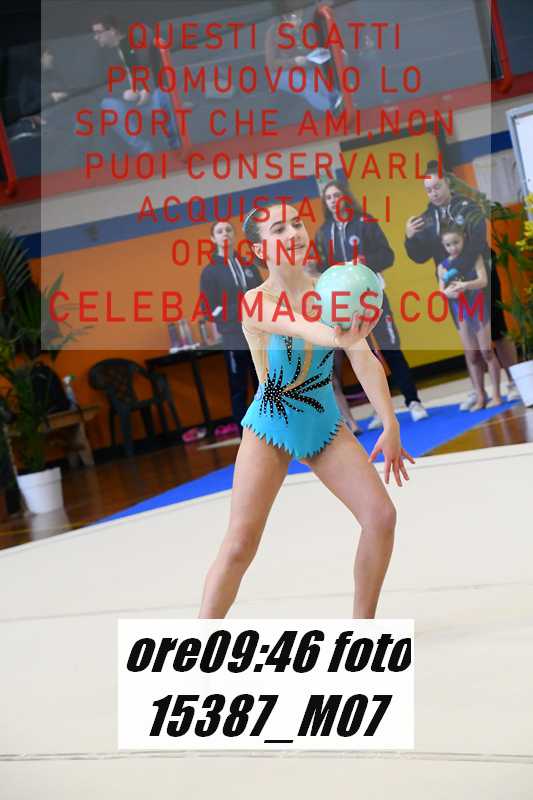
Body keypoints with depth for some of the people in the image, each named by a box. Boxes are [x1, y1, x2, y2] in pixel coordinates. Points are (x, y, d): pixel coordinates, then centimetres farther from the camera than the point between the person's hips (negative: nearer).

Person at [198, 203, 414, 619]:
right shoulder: (256, 303, -20)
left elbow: (365, 359, -14)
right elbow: (300, 328, -41)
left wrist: (390, 423, -23)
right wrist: (338, 337, -63)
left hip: (325, 425, 5)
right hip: (270, 430, -4)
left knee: (381, 515, -7)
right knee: (240, 545, -11)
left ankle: (363, 626, 12)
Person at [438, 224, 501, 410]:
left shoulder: (475, 257, -6)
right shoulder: (442, 266, 2)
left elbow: (484, 281, -17)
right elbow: (441, 291, -1)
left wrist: (465, 285, -35)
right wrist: (448, 292, -24)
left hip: (478, 308, -3)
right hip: (460, 313, 3)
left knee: (487, 352, -1)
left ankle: (496, 395, 3)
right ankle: (480, 397, 11)